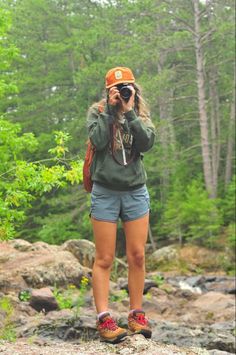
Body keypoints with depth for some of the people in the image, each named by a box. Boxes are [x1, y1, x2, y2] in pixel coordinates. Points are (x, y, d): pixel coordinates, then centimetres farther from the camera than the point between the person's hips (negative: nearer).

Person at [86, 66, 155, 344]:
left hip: (136, 192, 3)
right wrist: (110, 108, -12)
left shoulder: (141, 114, 8)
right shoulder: (97, 111, 2)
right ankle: (104, 319, -3)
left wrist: (130, 111, -12)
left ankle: (136, 315, 11)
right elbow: (98, 140, -16)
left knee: (137, 256, 3)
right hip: (105, 193, -2)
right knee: (104, 259, -3)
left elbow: (146, 143, -10)